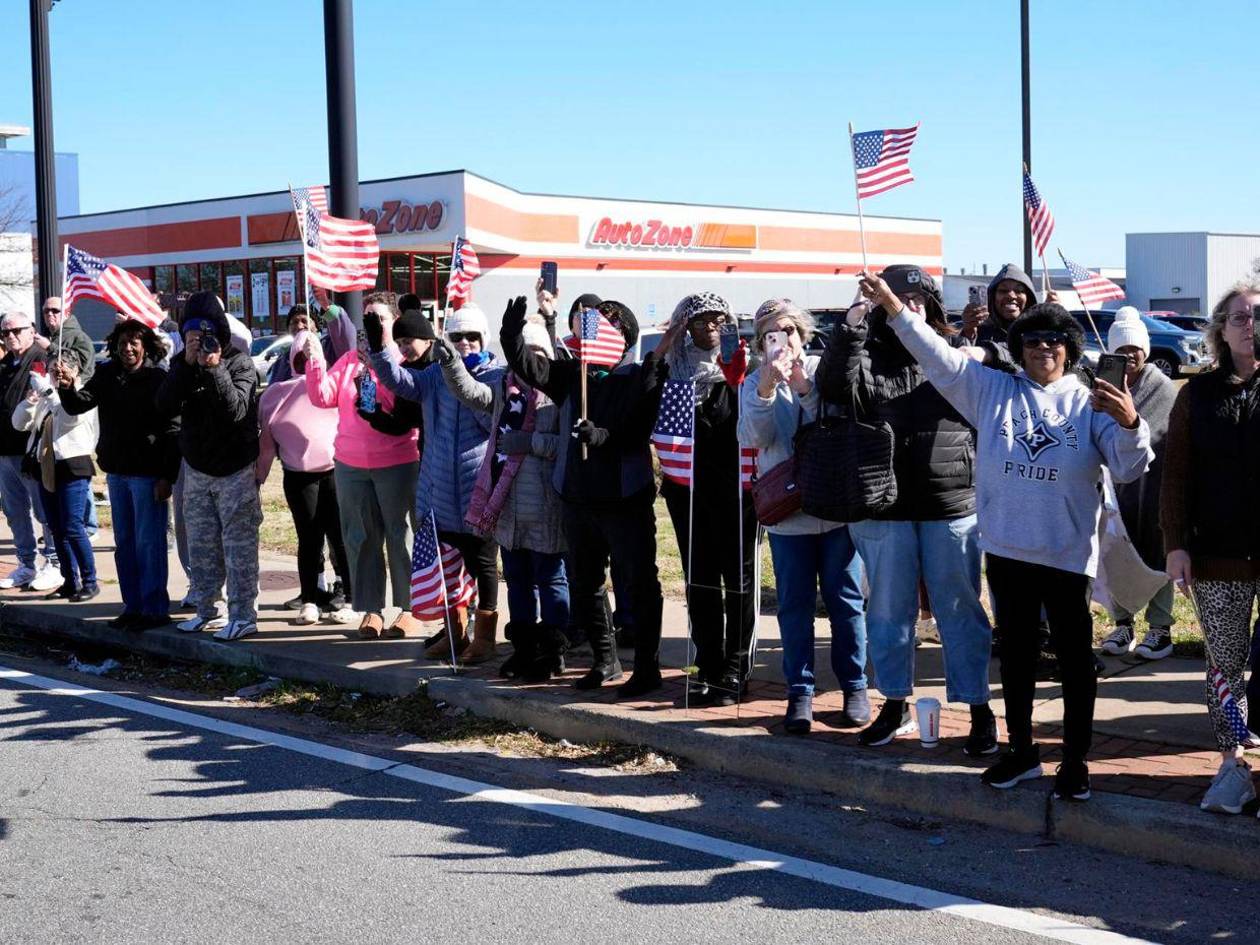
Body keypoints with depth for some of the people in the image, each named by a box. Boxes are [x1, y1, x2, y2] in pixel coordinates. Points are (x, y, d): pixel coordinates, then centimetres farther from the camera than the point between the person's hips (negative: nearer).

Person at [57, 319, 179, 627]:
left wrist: (167, 476, -18)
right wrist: (68, 388, -22)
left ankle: (154, 609, 4)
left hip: (148, 473, -7)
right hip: (116, 471, 7)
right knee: (124, 542, 13)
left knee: (149, 543, -2)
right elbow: (78, 405, 0)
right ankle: (133, 606, 23)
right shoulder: (107, 376, 6)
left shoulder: (158, 380, -11)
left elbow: (172, 431, -14)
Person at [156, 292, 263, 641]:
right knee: (201, 546, 10)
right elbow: (165, 406, -10)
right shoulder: (183, 364, 5)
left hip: (235, 470, -5)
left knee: (239, 545, -5)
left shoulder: (239, 362, -8)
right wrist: (187, 364, -19)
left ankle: (243, 615, -2)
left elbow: (236, 409, -21)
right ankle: (206, 610, 20)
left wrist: (215, 369, -29)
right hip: (197, 468, 5)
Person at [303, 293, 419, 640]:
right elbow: (322, 397, 4)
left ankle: (408, 609, 10)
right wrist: (315, 360, -8)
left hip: (396, 462, -5)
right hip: (350, 464, 5)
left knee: (400, 535, 2)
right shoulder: (350, 359, 11)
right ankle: (371, 610, 15)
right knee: (360, 538, 8)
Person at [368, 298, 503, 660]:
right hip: (441, 491, 5)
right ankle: (455, 631, 28)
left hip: (479, 491, -5)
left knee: (482, 564, 4)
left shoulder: (497, 375, -5)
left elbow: (494, 420, -17)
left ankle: (484, 637, 16)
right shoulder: (437, 375, 10)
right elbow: (398, 380, -2)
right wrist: (379, 344, -16)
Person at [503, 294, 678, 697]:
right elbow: (525, 363, 0)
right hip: (577, 495, 6)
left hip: (626, 497, -6)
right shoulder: (573, 373, 8)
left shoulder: (640, 377, -8)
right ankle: (605, 661, 30)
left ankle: (647, 669, 8)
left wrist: (601, 436, -32)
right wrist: (513, 331, -18)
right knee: (584, 584, 16)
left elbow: (637, 433, -17)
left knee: (640, 585, -1)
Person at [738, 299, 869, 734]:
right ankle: (800, 692, 11)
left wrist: (804, 387, -19)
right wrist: (767, 388, -22)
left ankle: (855, 686, 16)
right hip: (786, 511, 1)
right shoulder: (755, 383, 6)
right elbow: (753, 438, -9)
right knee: (794, 605, 4)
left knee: (845, 600, 6)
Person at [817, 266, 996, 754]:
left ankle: (979, 710, 13)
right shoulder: (868, 356, 3)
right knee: (889, 609, 11)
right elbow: (835, 387, -16)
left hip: (952, 509, -1)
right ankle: (896, 704, 25)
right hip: (885, 509, 1)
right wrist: (850, 330, -24)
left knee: (960, 610, 4)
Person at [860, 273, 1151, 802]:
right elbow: (939, 357, -1)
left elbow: (1128, 469, -7)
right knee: (1015, 650, 14)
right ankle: (1021, 750, 28)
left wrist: (1129, 424, -27)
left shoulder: (1089, 403, -1)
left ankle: (1076, 760, 15)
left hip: (1067, 553, -2)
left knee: (1074, 656, 4)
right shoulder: (993, 391, 4)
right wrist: (894, 309, -10)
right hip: (1007, 550, 3)